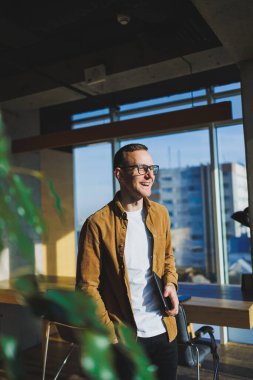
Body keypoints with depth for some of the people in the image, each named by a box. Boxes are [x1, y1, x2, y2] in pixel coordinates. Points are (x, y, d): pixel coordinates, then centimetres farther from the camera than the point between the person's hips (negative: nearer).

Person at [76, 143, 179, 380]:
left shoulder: (160, 214, 2)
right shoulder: (98, 224, -15)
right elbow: (87, 286, -12)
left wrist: (170, 283, -4)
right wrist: (111, 338, -14)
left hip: (165, 331, 5)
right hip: (125, 339, -4)